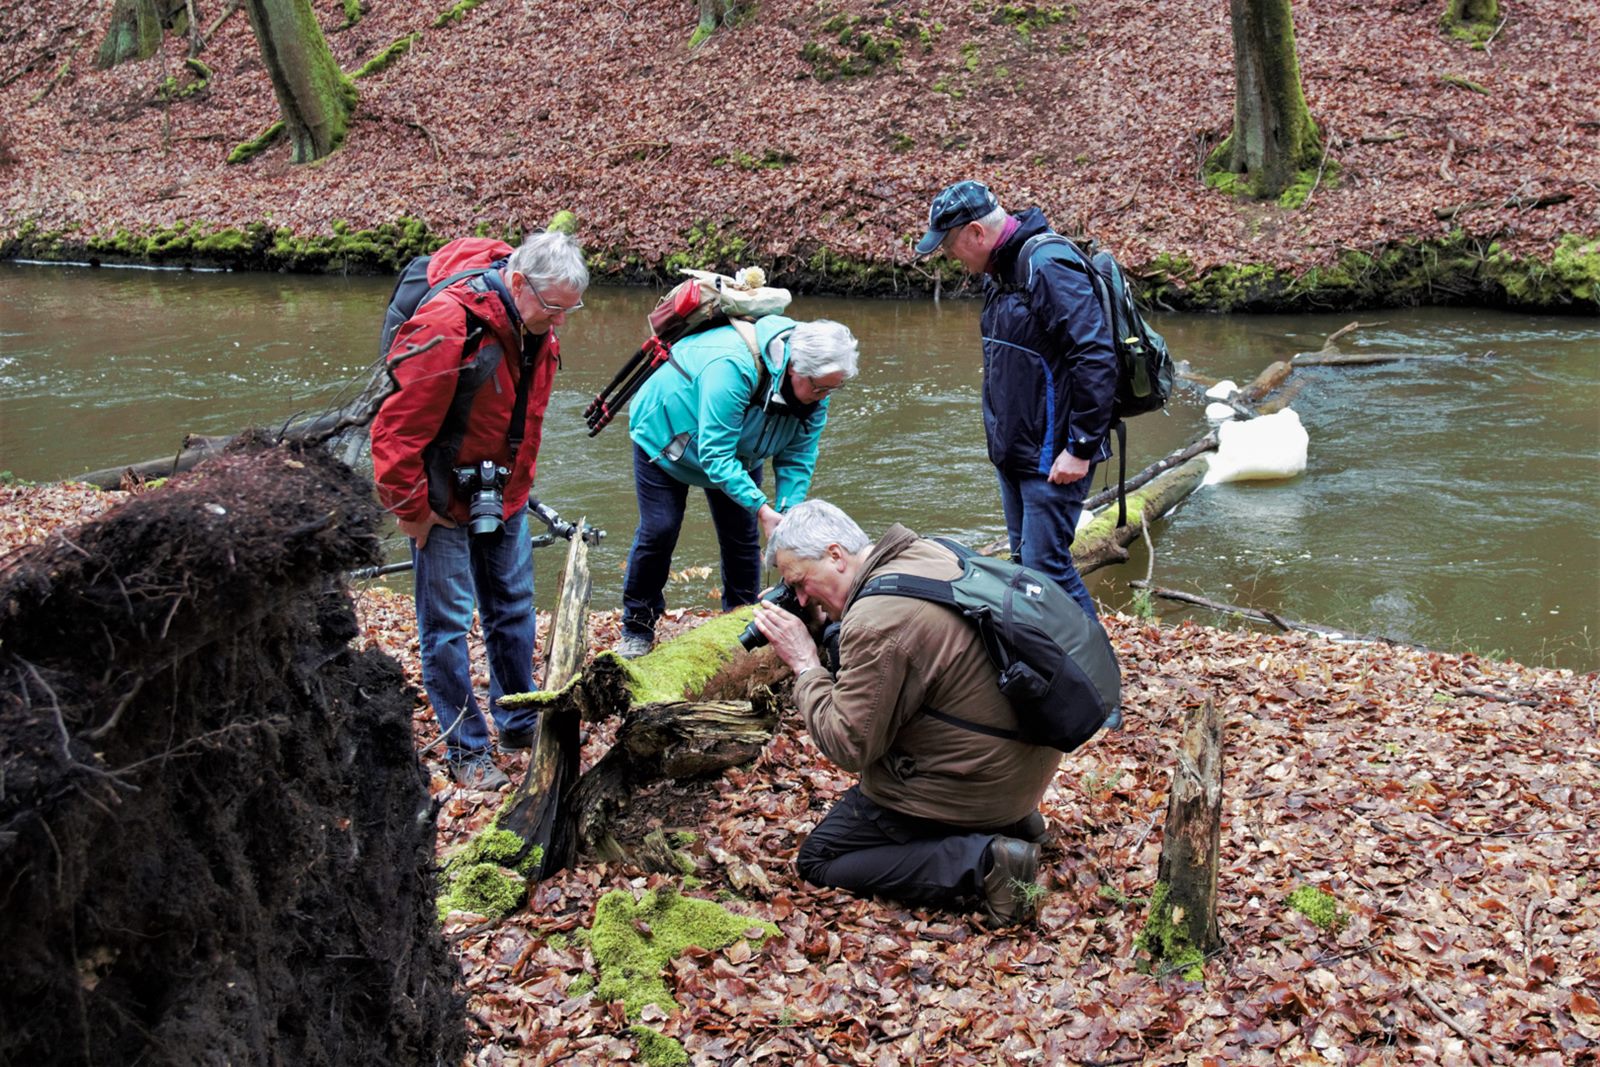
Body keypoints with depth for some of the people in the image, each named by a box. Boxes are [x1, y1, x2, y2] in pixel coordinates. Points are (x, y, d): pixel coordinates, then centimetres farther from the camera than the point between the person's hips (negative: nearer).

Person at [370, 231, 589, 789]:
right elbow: (399, 426, -25)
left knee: (514, 608, 15)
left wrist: (518, 488, 15)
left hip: (500, 495, 8)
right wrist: (411, 509, -17)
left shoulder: (538, 333, -3)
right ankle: (467, 751, 8)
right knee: (448, 621, -1)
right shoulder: (447, 326, -29)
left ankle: (519, 724, 30)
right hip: (443, 497, -7)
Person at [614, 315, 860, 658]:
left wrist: (788, 514, -31)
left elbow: (797, 459, -16)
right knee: (659, 529, -7)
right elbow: (715, 456, -43)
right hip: (665, 432, -6)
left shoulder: (814, 391, -22)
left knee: (743, 536, 2)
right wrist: (762, 508, -46)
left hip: (736, 449, 6)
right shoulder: (732, 366, -45)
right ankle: (637, 629, 9)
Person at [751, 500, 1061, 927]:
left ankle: (979, 865, -12)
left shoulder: (876, 619, -26)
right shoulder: (931, 553, 1)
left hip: (972, 789, -9)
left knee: (818, 861, 2)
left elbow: (850, 747, -20)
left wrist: (804, 665, -11)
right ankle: (1011, 821, 16)